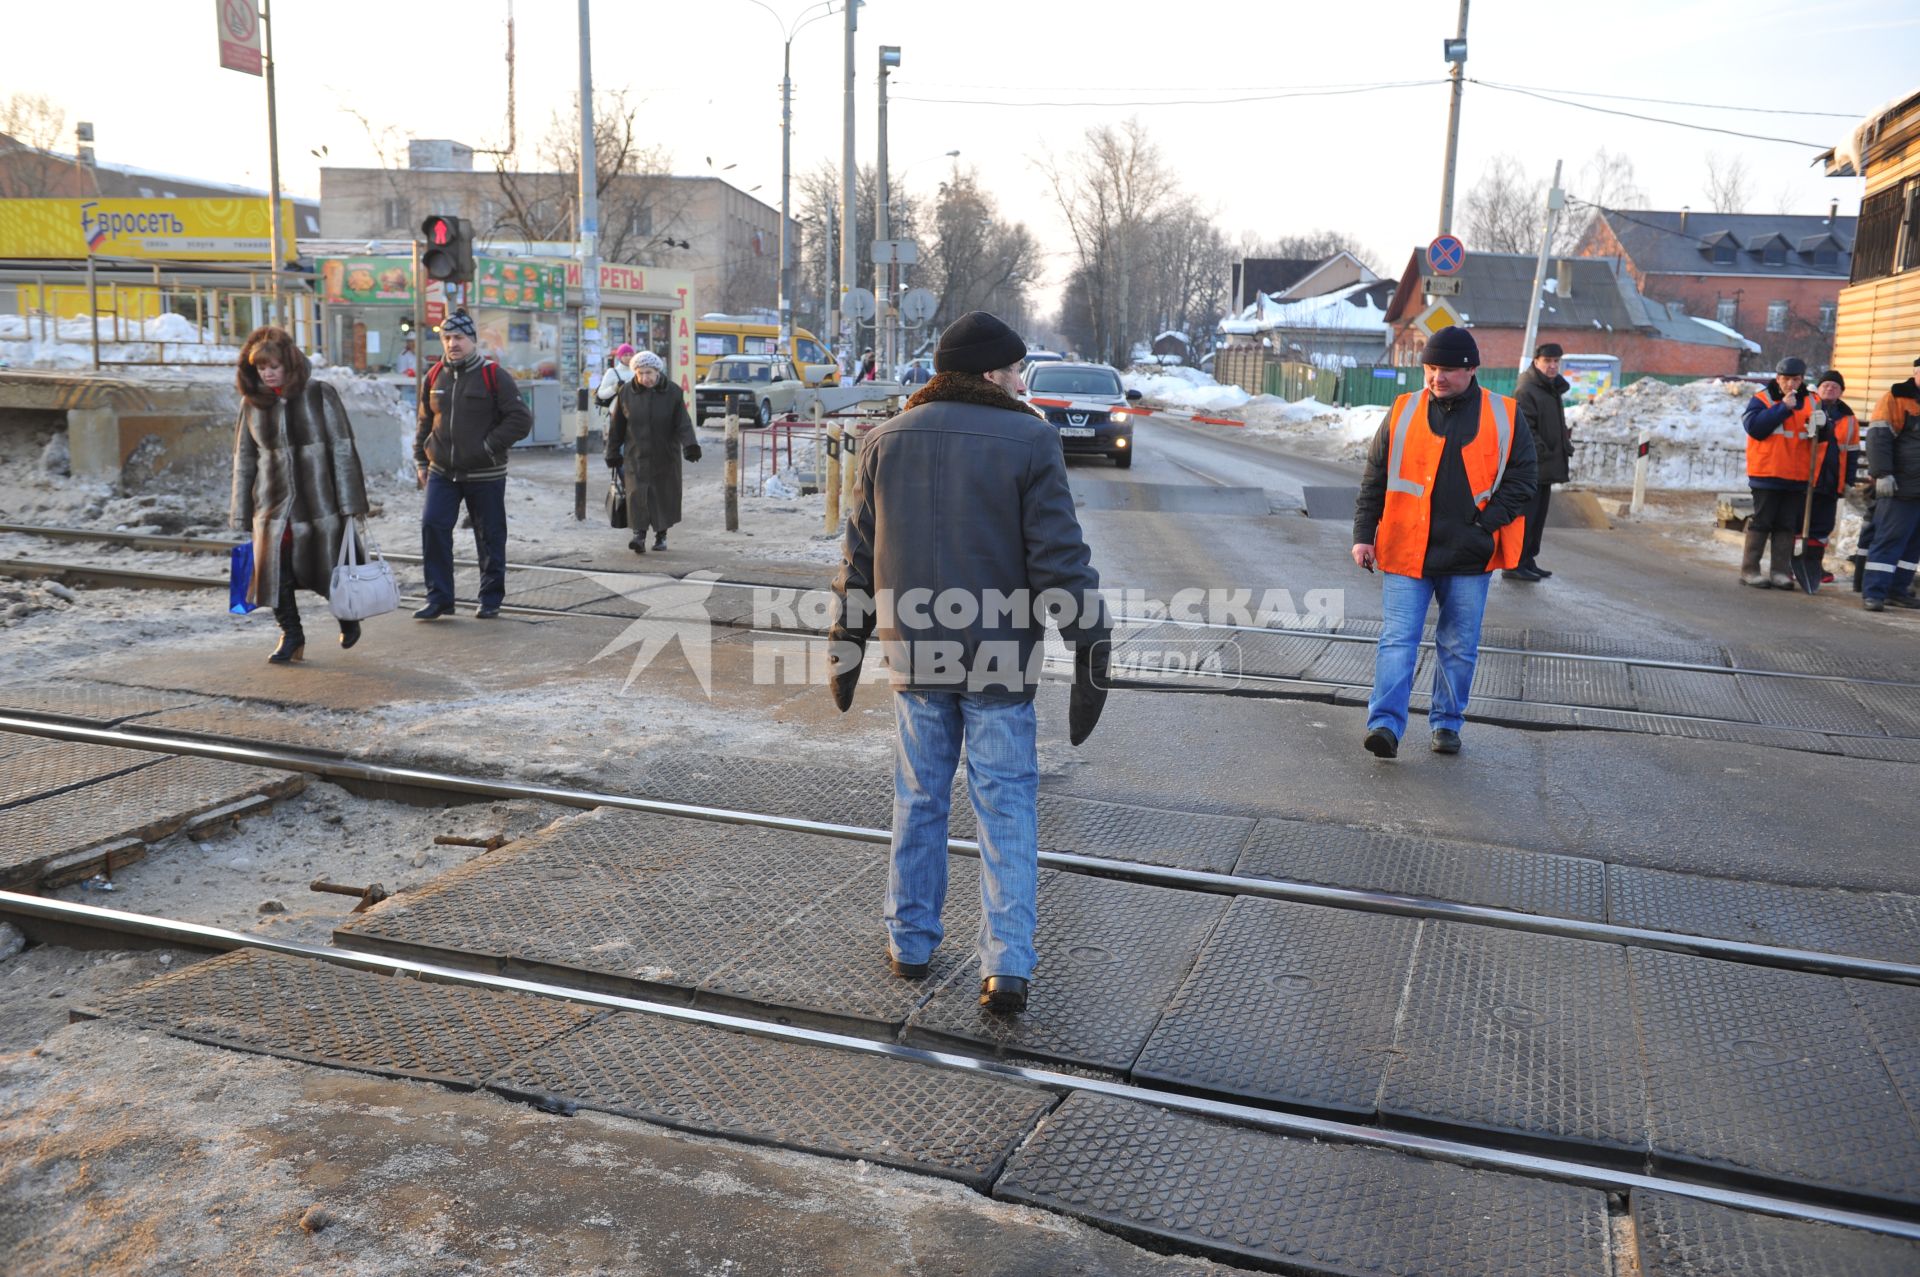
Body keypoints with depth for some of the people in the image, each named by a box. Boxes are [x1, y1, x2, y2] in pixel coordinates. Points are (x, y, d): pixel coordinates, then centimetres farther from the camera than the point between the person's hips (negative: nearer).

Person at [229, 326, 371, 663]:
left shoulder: (320, 395, -5)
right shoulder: (252, 403, 5)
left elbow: (342, 450, -5)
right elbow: (244, 459, 11)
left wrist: (350, 504, -10)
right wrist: (241, 514, 9)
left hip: (319, 502, -3)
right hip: (272, 505, 3)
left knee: (328, 568, 7)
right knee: (277, 573, 0)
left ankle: (348, 618, 34)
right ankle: (291, 635, 16)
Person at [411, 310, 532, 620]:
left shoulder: (494, 375, -5)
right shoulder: (435, 376, 9)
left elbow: (521, 420, -9)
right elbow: (424, 423, 18)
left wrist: (489, 446, -13)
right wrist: (421, 460, 12)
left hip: (485, 475, -3)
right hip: (441, 472, 4)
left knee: (490, 537, 5)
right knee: (432, 527, -7)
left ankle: (491, 599, 19)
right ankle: (439, 598, 2)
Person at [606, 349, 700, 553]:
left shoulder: (673, 393, -5)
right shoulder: (626, 392, -1)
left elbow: (683, 423, -11)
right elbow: (616, 426, 5)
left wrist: (690, 445, -28)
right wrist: (613, 453, 7)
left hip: (665, 456, 0)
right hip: (637, 456, 0)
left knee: (664, 495, 7)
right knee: (637, 494, -12)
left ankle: (661, 535, 22)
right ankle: (639, 535, -17)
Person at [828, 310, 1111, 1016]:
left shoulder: (887, 441, 4)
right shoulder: (1028, 441, -9)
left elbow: (859, 556, 8)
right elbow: (1061, 557, -12)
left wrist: (846, 647, 16)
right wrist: (1091, 651, -7)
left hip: (915, 654, 4)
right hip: (1000, 659, -3)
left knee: (919, 802, 16)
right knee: (1007, 811, 5)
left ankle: (911, 943, 26)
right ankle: (1007, 969, 4)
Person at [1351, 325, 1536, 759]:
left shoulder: (1505, 418, 3)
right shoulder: (1403, 413, 4)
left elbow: (1520, 482, 5)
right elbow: (1374, 480, 7)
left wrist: (1483, 524, -9)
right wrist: (1363, 534, 0)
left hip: (1469, 558, 1)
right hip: (1404, 553, 0)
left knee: (1459, 646, 9)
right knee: (1397, 640, -7)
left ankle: (1446, 723, 23)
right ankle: (1385, 725, -10)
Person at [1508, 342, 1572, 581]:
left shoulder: (1553, 390, 19)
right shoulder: (1525, 391, -12)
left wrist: (1566, 452, 19)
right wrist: (1543, 453, -20)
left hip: (1546, 468, 10)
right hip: (1530, 467, -10)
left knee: (1538, 516, 13)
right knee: (1525, 516, -8)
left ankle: (1528, 560, 20)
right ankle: (1514, 564, -5)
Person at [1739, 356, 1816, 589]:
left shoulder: (1810, 402, 11)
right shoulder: (1762, 399, -1)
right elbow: (1755, 427, -17)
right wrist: (1783, 407, -18)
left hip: (1796, 476, 4)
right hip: (1767, 473, -4)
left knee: (1787, 526, 6)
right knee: (1761, 522, 0)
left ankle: (1781, 571, 10)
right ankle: (1749, 570, 4)